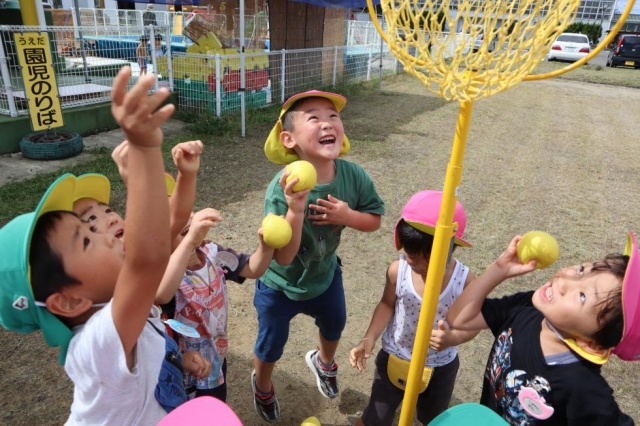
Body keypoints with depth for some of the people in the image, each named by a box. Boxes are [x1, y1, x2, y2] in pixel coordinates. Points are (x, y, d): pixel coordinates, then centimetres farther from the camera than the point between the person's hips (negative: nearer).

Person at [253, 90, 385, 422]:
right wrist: (296, 209, -51)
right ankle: (262, 387, 58)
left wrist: (347, 215, -29)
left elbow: (374, 220, -8)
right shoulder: (282, 187, -36)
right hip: (279, 285, -4)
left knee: (334, 326, 30)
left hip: (325, 276, 4)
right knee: (271, 345, 19)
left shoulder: (353, 176, -23)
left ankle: (323, 363, 68)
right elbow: (283, 257, -37)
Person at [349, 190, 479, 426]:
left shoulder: (465, 280, -27)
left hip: (440, 367, 1)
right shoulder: (397, 270, -25)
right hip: (394, 358, 0)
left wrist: (452, 338, -34)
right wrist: (369, 338, -19)